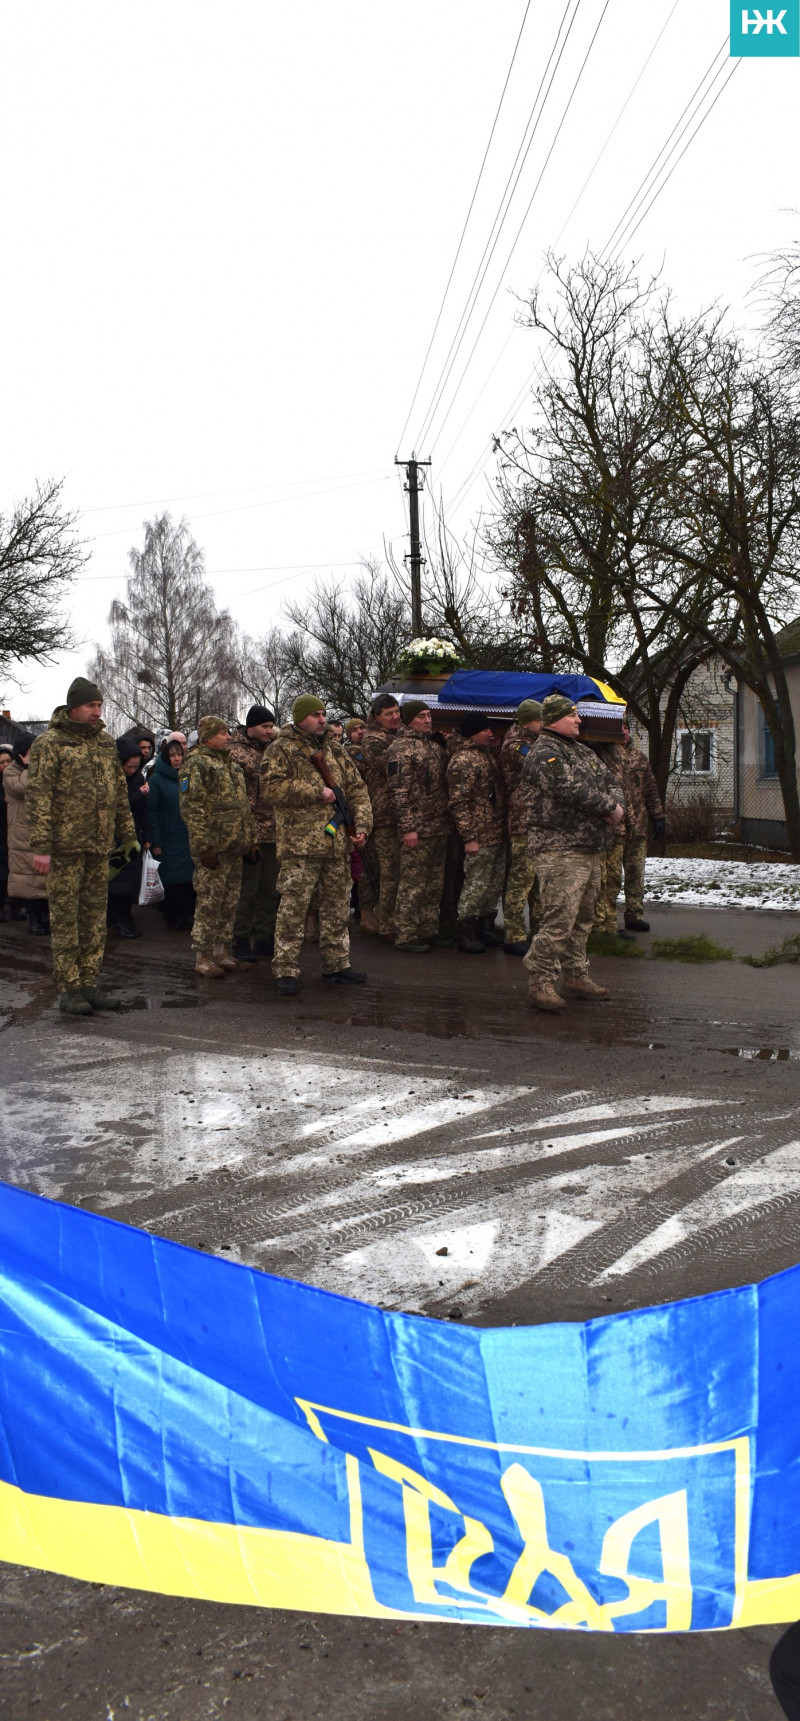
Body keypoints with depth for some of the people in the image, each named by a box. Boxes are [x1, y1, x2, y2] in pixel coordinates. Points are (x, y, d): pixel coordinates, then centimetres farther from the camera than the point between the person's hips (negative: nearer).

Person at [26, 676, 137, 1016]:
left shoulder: (106, 743, 14)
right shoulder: (49, 743, -5)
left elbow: (120, 792, 21)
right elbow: (38, 797, -10)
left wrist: (127, 834, 18)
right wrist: (40, 846, -16)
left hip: (100, 847, 6)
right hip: (65, 847, -6)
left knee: (95, 918, 9)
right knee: (65, 919, 0)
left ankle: (88, 985, 18)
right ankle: (69, 990, 7)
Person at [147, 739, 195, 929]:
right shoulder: (156, 779, -4)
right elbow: (151, 812, -8)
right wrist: (155, 842, -12)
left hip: (189, 840, 4)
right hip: (169, 841, -4)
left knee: (190, 879, 2)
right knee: (173, 881, 1)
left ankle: (188, 917, 14)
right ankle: (174, 919, 13)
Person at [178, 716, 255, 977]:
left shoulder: (232, 765, 19)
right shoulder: (196, 764, -8)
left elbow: (244, 806, 24)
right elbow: (191, 808, -15)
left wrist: (250, 841, 18)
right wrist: (203, 846, -20)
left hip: (235, 848, 8)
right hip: (214, 848, -8)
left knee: (230, 903, 12)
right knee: (209, 904, -4)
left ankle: (223, 950, 22)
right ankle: (203, 957, 4)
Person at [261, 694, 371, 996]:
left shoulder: (335, 751, 16)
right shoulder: (281, 750, -2)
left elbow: (356, 789, 16)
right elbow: (273, 789, -15)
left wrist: (362, 825, 2)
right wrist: (317, 792, -14)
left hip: (338, 845, 6)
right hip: (300, 846, -6)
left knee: (337, 908, 13)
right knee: (293, 909, -5)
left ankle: (336, 964, 24)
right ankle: (286, 971, 2)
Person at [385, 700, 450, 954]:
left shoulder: (434, 747, 17)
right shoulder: (400, 749, -9)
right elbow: (399, 791, -15)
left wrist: (446, 821, 16)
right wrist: (407, 827, -18)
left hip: (439, 828, 8)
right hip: (417, 829, -8)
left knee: (434, 883, 13)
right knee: (412, 884, -4)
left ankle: (429, 930, 23)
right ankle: (406, 936, 3)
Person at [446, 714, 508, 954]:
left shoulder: (489, 752, 14)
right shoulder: (463, 761, -14)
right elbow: (458, 802, -18)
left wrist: (504, 828, 18)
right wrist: (469, 837, -20)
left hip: (498, 834, 9)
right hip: (480, 836, -9)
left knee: (495, 882, 15)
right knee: (477, 884, -4)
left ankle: (486, 927, 27)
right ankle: (466, 933, 6)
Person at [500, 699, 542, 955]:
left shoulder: (534, 742, 18)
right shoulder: (515, 746, -11)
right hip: (524, 822, -10)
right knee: (521, 878, -7)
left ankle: (539, 930, 25)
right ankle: (514, 937, -2)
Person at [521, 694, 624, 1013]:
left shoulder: (582, 751, 20)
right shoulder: (544, 754, -11)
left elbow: (608, 782, 18)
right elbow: (572, 792, -23)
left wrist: (615, 807, -5)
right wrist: (609, 808, -11)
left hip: (589, 849, 10)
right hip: (560, 850, -10)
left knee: (582, 918, 17)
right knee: (559, 919, -13)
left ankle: (575, 976, 28)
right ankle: (540, 984, -7)